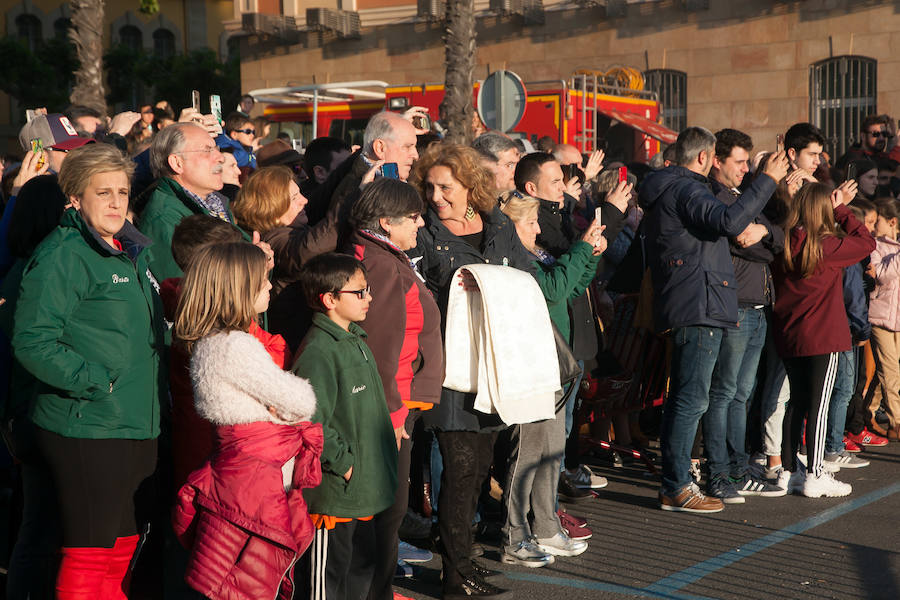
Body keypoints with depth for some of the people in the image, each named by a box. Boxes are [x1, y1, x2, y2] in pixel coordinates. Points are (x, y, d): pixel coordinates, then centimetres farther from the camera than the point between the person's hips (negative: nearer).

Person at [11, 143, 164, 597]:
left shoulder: (132, 251, 16)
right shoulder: (62, 256, -12)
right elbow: (33, 341, -19)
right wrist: (98, 382, -21)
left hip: (138, 427, 9)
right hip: (87, 430, -9)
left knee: (122, 548, 16)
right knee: (90, 558, -5)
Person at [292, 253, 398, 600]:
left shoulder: (356, 338, 11)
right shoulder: (318, 352, -20)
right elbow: (311, 424, -26)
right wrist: (344, 463, -18)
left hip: (364, 490, 9)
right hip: (336, 492, -9)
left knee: (362, 565, 19)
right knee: (329, 572, 3)